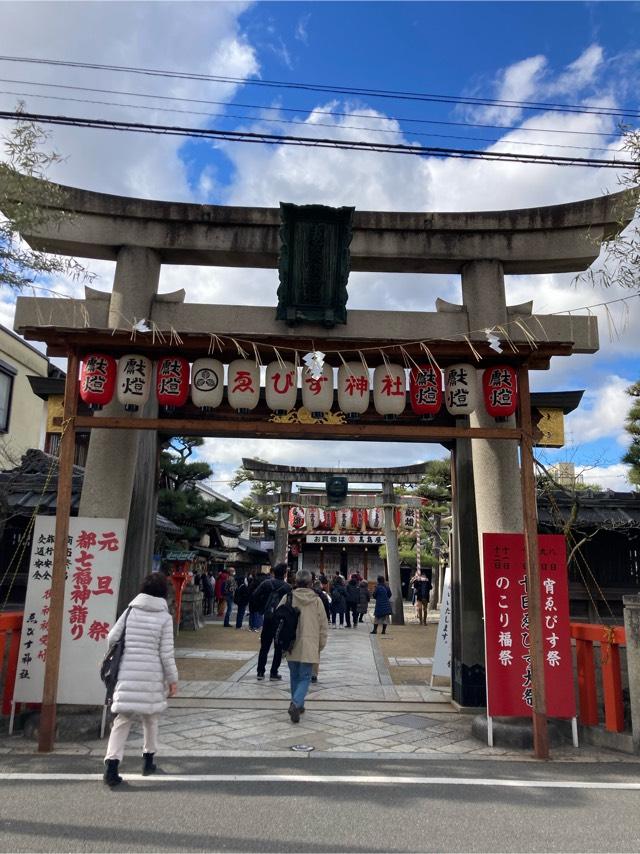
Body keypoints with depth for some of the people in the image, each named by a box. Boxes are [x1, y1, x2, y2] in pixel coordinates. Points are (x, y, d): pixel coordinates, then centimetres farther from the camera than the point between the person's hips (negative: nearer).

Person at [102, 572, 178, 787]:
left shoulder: (130, 611, 0)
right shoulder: (165, 617, -7)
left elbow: (112, 638, 1)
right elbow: (166, 653, -7)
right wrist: (172, 679, 3)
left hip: (127, 674, 2)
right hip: (151, 676, -1)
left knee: (123, 719, 7)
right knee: (151, 717, 18)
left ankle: (111, 762, -6)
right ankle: (148, 759, 29)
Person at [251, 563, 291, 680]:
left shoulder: (266, 583, -1)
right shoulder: (287, 587, -9)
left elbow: (255, 595, -6)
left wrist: (261, 609, 3)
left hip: (268, 618, 3)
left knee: (264, 646, 13)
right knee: (279, 647, 8)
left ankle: (260, 672, 14)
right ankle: (274, 673, 8)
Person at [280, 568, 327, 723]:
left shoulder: (288, 598, -5)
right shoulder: (316, 600, -5)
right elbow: (323, 625, 1)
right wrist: (321, 645, 13)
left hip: (291, 645, 2)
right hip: (309, 646, -2)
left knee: (295, 676, 18)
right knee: (305, 678, 4)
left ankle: (298, 705, 27)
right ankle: (296, 704, -17)